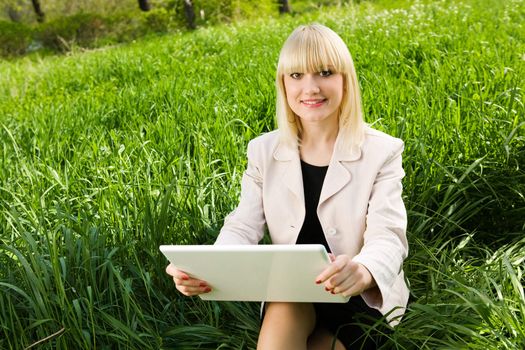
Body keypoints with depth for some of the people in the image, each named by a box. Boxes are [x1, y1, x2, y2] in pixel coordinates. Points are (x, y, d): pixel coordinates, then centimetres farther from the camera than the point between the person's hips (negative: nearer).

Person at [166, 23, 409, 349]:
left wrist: (364, 271, -46)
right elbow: (243, 227, -8)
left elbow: (388, 236, -19)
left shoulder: (381, 151, -8)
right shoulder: (263, 151, 1)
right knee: (283, 308, -32)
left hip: (363, 298, -1)